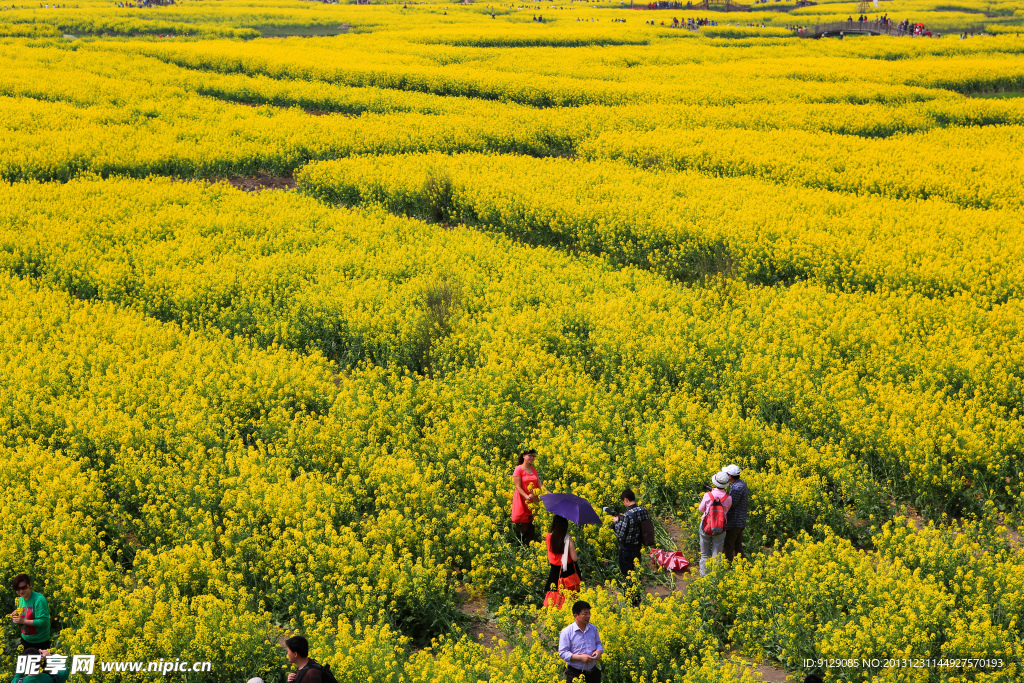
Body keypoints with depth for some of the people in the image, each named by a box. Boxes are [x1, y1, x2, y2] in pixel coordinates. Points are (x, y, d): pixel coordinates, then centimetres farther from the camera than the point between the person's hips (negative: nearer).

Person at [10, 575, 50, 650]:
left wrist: (23, 621, -26)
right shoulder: (20, 600, 5)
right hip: (25, 640, 7)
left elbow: (43, 622, -24)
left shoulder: (39, 600, -20)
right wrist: (15, 617, -7)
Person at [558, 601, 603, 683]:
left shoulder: (593, 628, 8)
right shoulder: (566, 632, -8)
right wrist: (580, 657, -20)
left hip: (593, 672, 4)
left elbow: (598, 644, 21)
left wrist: (598, 651, -4)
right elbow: (562, 653, -10)